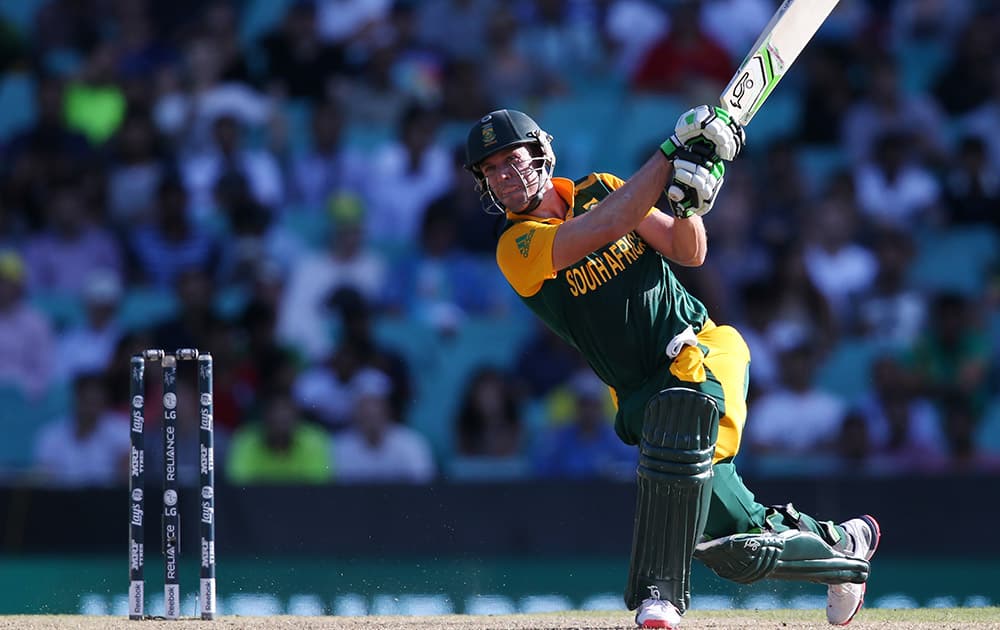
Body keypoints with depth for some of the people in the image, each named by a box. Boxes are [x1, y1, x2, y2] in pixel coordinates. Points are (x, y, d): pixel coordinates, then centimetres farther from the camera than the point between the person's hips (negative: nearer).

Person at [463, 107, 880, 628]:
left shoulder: (598, 190, 5)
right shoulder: (517, 247, -6)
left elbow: (689, 254, 2)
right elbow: (605, 227, -22)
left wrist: (686, 205, -19)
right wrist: (673, 154, -23)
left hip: (704, 353, 0)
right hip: (645, 397, 0)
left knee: (677, 412, -37)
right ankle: (842, 547, 25)